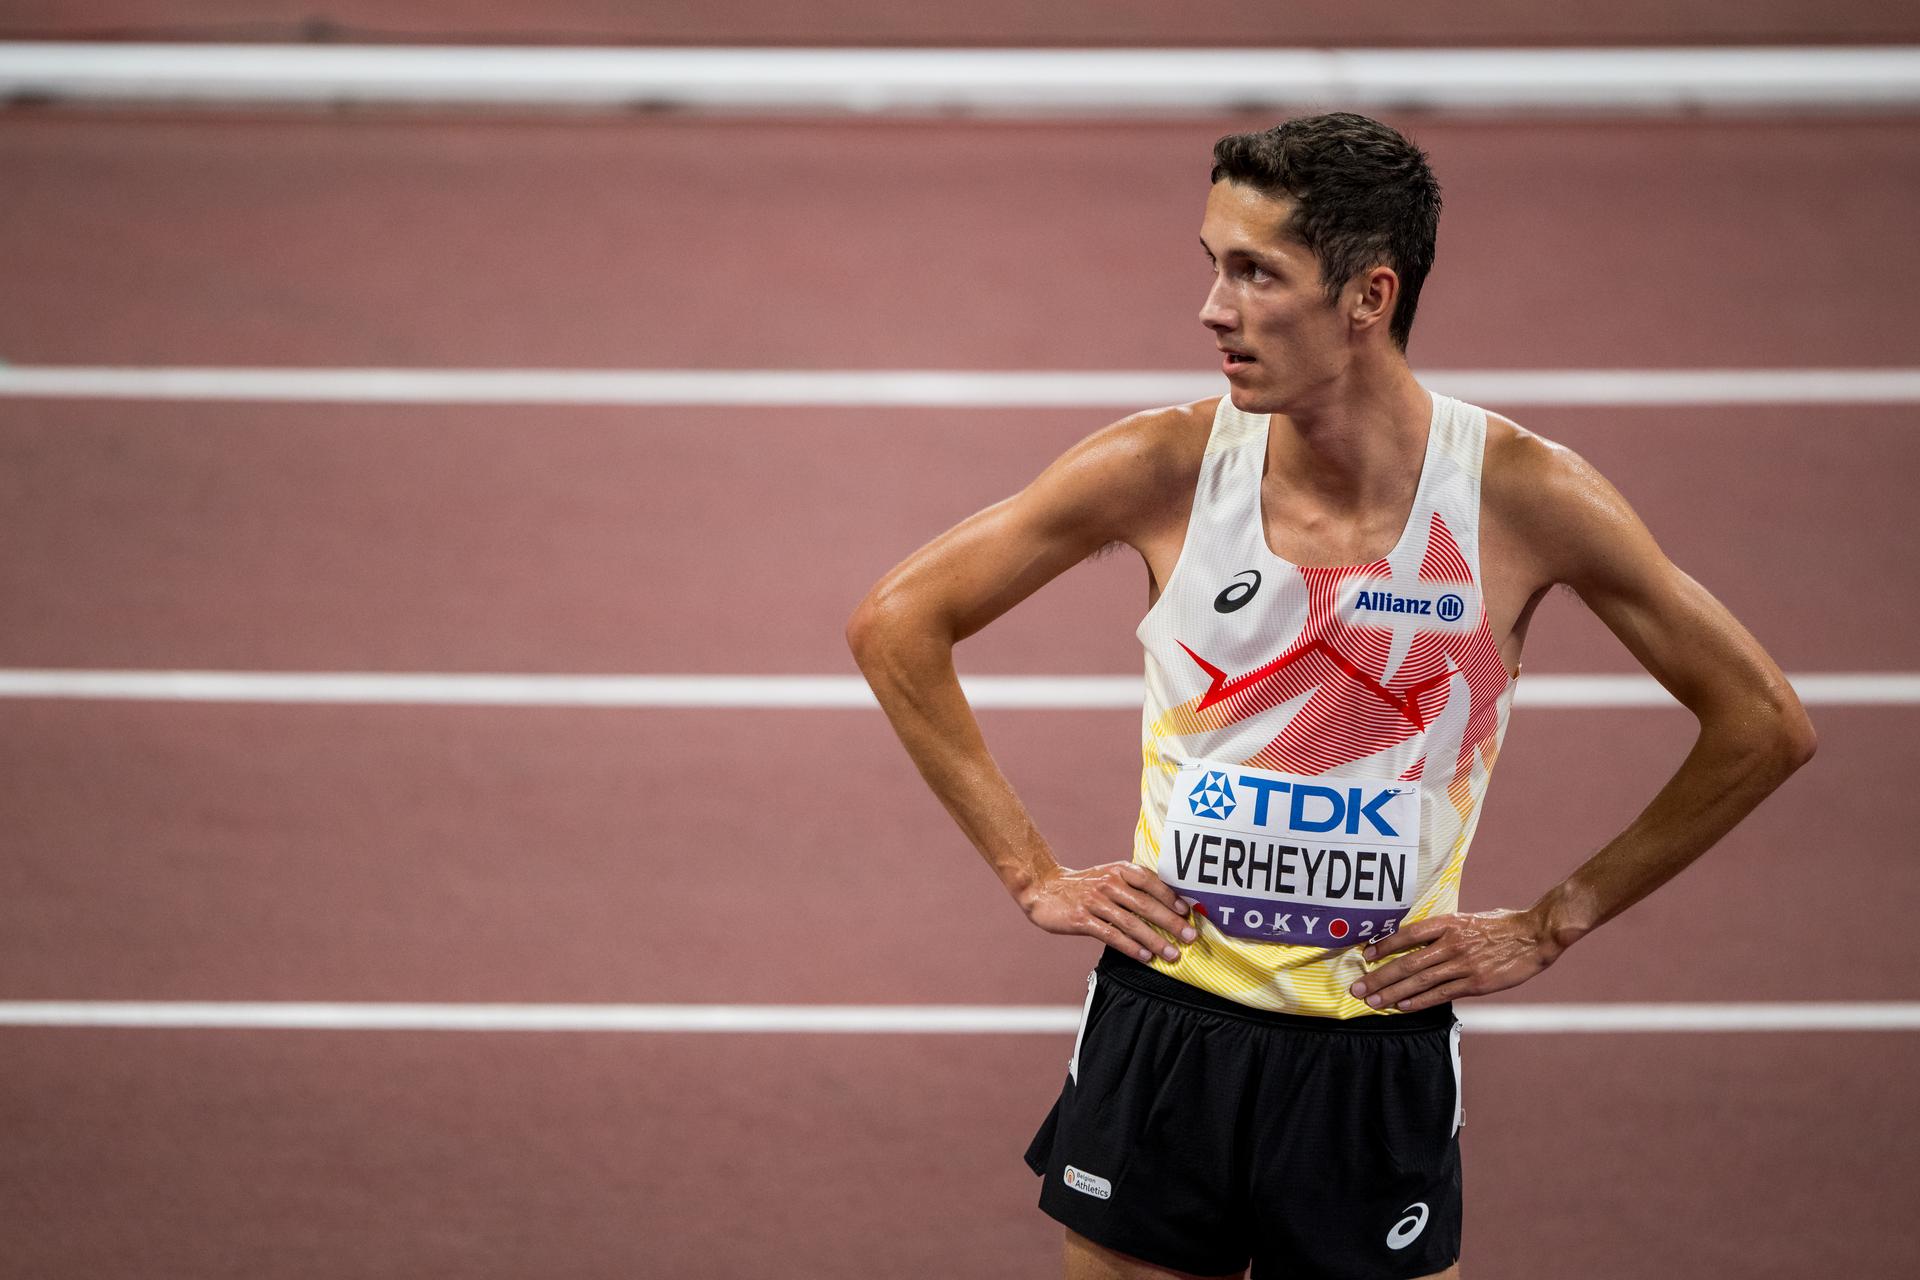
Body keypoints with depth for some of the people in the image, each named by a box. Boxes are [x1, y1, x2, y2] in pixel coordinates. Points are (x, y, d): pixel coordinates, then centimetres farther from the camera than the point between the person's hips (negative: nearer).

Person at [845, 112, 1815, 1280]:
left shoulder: (1522, 498, -10)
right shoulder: (1166, 469, -7)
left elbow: (1764, 726, 0)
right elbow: (896, 624, 3)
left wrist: (1549, 928, 0)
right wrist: (1032, 875, -1)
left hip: (1381, 1057, -1)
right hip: (1162, 1037, 1)